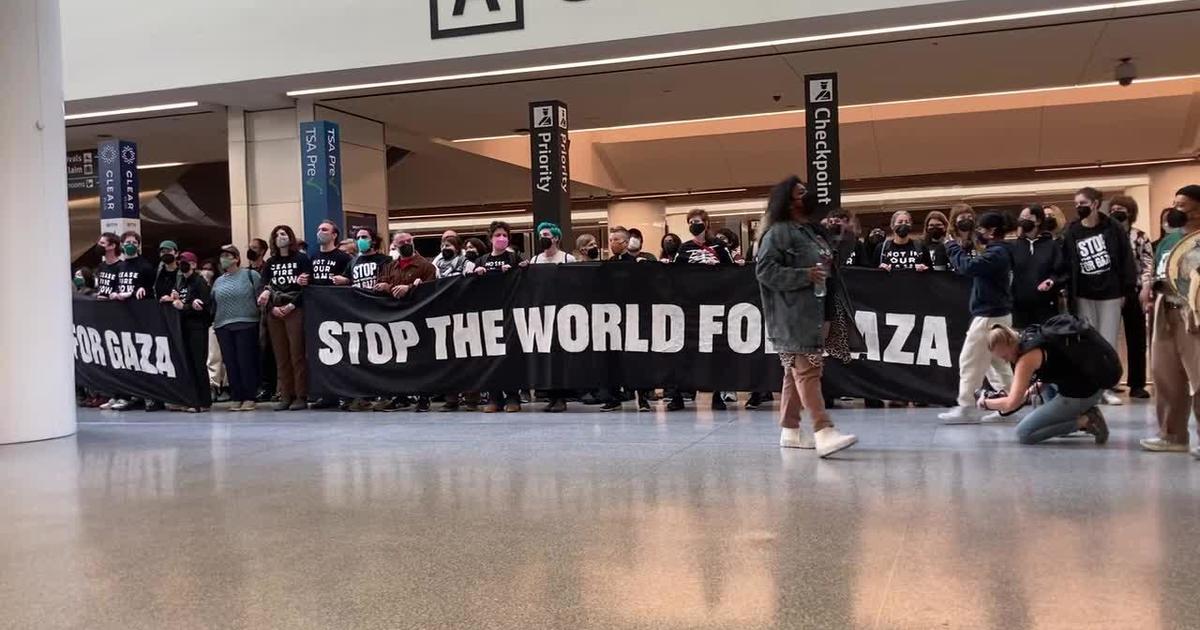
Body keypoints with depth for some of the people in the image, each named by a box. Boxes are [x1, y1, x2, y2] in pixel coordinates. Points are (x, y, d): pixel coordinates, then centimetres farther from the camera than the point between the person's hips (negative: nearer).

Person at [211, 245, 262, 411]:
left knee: (246, 361, -5)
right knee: (230, 363, 4)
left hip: (246, 325, -5)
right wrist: (212, 320, 9)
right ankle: (236, 398, 9)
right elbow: (213, 304, 21)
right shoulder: (218, 281, 18)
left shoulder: (250, 275, 2)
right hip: (223, 327, 5)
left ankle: (249, 398, 2)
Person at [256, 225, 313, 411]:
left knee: (297, 354, -7)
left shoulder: (302, 259, 3)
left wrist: (292, 305, -12)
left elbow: (307, 286, -5)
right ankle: (285, 396, 6)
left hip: (295, 311, -4)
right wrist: (272, 308, -6)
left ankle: (301, 396, -4)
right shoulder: (269, 263, 16)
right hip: (274, 313, 4)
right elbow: (264, 289, 10)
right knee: (280, 356, 3)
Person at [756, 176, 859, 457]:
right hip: (795, 315, -9)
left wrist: (828, 270, 9)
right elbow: (764, 269, -16)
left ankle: (790, 430, 17)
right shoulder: (778, 232, -7)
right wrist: (805, 276, -19)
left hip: (817, 312, 9)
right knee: (807, 371, -13)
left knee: (796, 372, 12)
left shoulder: (814, 230, 18)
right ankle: (823, 432, -18)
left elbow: (827, 265, 30)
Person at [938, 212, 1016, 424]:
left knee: (969, 361, -5)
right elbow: (973, 267, 13)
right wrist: (964, 245, 4)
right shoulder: (999, 252, 15)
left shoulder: (996, 253, -18)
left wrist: (954, 246, -14)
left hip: (990, 316, -11)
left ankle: (966, 408, -2)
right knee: (999, 362, 13)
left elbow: (967, 266, -29)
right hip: (998, 315, 11)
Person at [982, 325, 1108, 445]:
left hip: (1080, 397, -9)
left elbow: (1012, 404, -15)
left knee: (1023, 433, -3)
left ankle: (1084, 421, -7)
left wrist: (985, 403, 1)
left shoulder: (1027, 358, -15)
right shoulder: (1032, 342, 11)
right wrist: (1028, 392, 18)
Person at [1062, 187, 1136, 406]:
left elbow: (1126, 260, -1)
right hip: (1084, 296, 1)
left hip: (1110, 294, -1)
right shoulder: (1072, 233, 1)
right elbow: (1066, 266, 0)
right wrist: (1069, 295, -5)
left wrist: (1126, 290, -4)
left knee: (1108, 343, 2)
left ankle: (1107, 388, 9)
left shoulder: (1113, 229, -2)